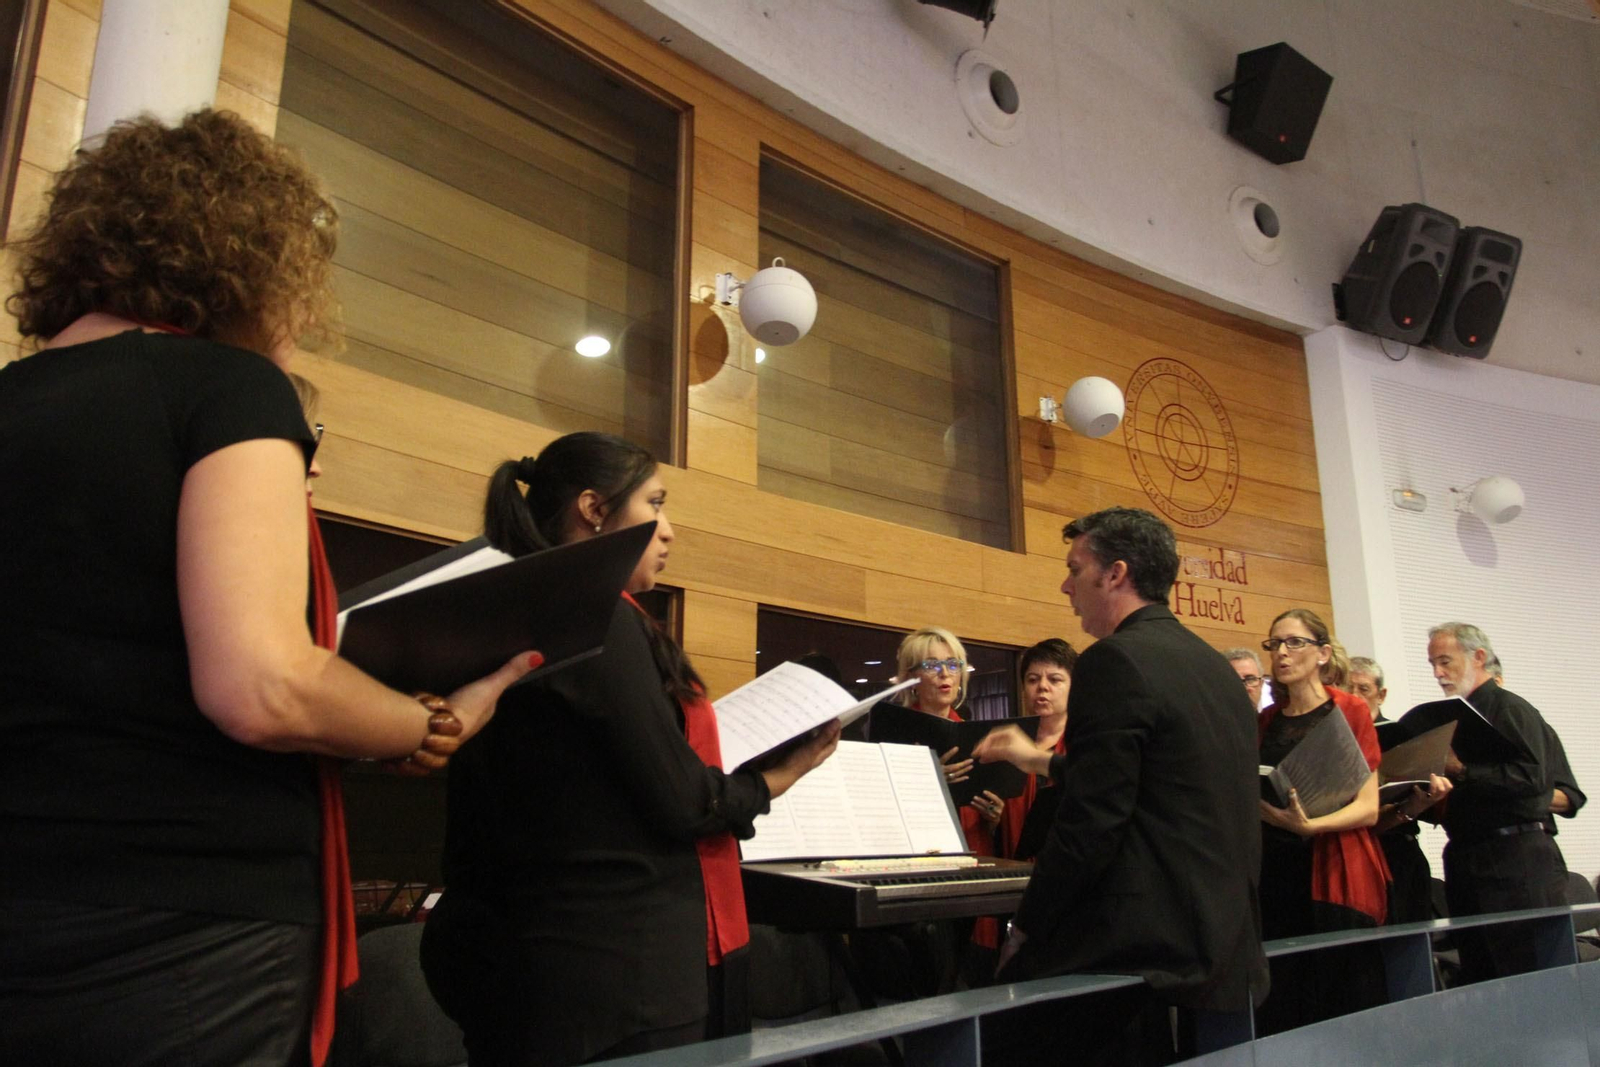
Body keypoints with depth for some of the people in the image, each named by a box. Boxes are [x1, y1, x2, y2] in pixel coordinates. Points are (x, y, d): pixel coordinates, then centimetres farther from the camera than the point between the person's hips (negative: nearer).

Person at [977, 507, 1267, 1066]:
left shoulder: (1115, 661, -15)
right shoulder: (1217, 667, 13)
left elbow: (1091, 822, -19)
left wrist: (1026, 929, -7)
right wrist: (1043, 761, 34)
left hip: (1145, 945, -9)